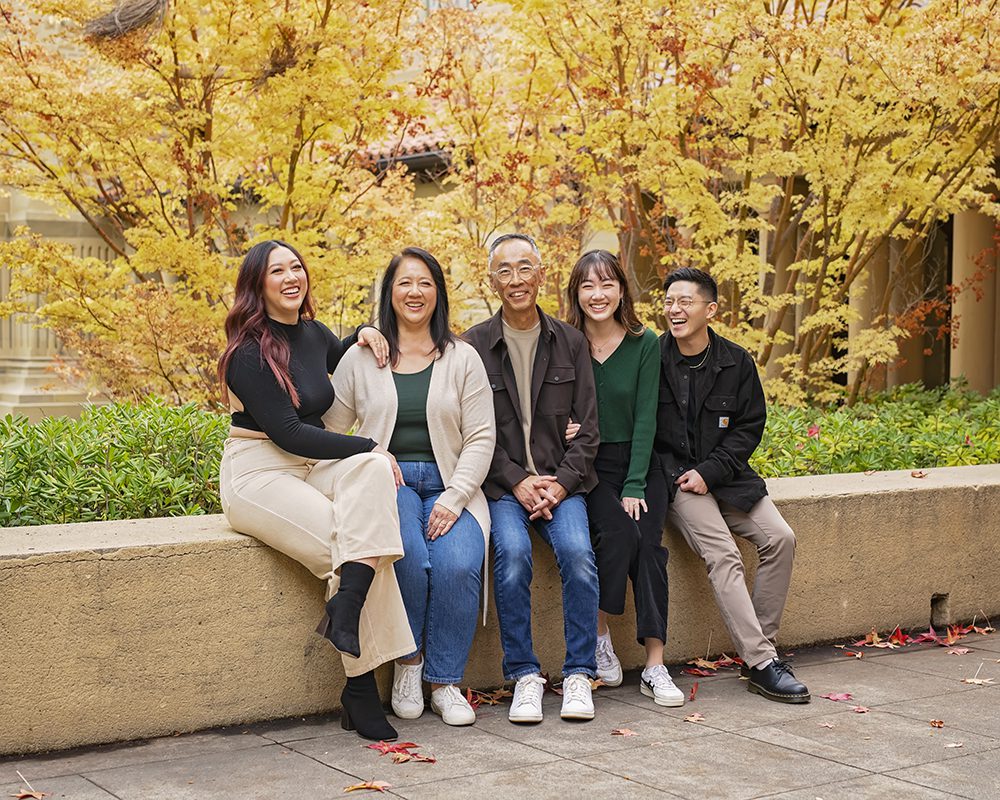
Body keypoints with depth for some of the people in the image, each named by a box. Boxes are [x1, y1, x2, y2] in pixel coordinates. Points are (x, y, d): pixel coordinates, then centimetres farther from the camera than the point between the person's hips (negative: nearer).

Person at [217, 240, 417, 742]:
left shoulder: (313, 334, 11)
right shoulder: (250, 351, -12)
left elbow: (337, 359, 37)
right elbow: (286, 432, -17)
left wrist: (362, 335, 13)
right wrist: (368, 447, -16)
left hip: (311, 468, 7)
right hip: (257, 474, -7)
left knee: (372, 470, -27)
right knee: (347, 548, -26)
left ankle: (346, 608, -33)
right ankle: (361, 692, -22)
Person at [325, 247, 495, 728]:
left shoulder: (461, 359, 9)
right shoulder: (362, 358, 9)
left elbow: (481, 437, 3)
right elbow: (328, 429, 10)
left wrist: (453, 498, -10)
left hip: (449, 486, 1)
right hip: (386, 483, -1)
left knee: (458, 565, -29)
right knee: (410, 559, -32)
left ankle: (444, 683, -13)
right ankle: (407, 664, -8)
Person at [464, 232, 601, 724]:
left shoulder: (570, 342, 9)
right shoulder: (475, 345, 2)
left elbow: (587, 427, 7)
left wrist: (561, 482, -8)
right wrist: (517, 481, -12)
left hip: (559, 479, 1)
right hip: (501, 481, -1)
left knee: (578, 552, -26)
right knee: (513, 552, -29)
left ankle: (578, 676, -13)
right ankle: (524, 676, -17)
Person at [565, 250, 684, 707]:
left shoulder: (644, 344, 0)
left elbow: (645, 418, -4)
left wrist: (635, 486, -12)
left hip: (639, 463, 1)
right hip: (587, 466, -1)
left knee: (649, 543, -21)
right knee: (619, 532, -28)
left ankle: (655, 665, -21)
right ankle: (599, 635, -10)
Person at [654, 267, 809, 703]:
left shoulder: (737, 362, 4)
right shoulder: (652, 357, -3)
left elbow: (749, 426, 5)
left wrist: (710, 472, -8)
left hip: (724, 474, 4)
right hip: (673, 476, -4)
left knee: (780, 539, -15)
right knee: (722, 554, -22)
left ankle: (760, 645, -5)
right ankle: (762, 663, -23)